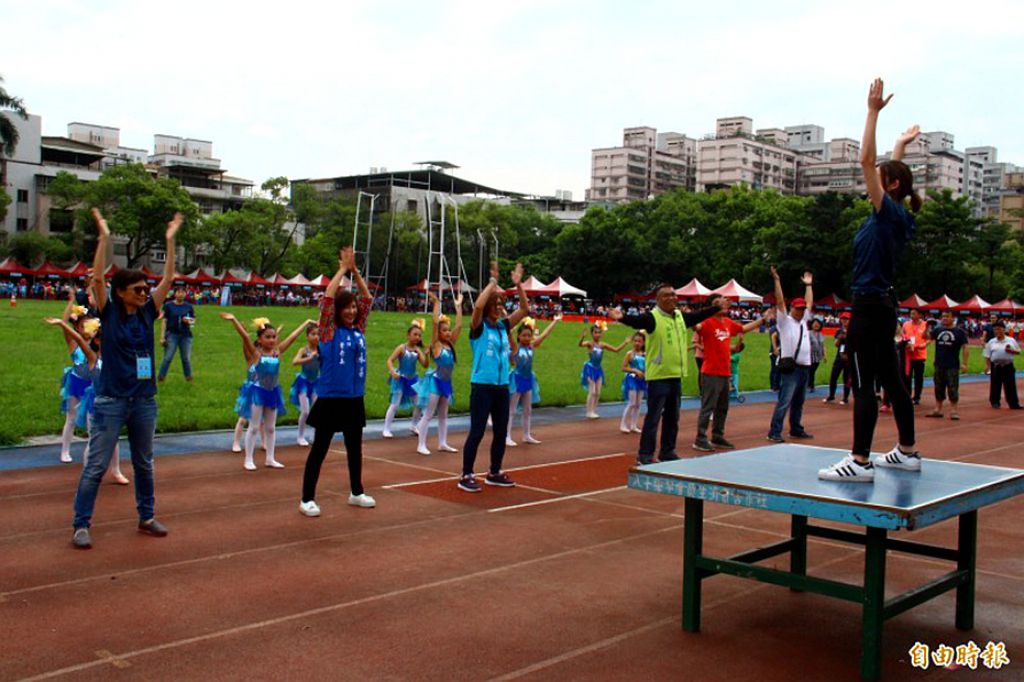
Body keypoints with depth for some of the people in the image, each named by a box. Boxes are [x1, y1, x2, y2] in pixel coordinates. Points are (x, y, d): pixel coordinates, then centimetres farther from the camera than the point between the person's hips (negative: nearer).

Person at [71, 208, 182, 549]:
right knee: (96, 466, -1)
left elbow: (168, 279, 3)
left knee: (144, 464, 15)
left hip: (144, 400, 5)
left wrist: (170, 240, 0)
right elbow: (97, 278, -16)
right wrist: (104, 237, -19)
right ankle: (81, 525, 6)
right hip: (111, 400, -4)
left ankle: (147, 517, 27)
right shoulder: (109, 313, -5)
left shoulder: (147, 313, 5)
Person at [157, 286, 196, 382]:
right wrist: (162, 337, -6)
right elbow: (164, 321, -2)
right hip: (172, 334, -3)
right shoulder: (168, 305, -1)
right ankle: (160, 377, 4)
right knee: (167, 358, -2)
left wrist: (189, 322, -12)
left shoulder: (189, 306, 7)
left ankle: (189, 377, 20)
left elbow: (193, 320, 13)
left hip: (186, 335, 3)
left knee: (186, 358, 9)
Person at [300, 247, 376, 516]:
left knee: (355, 448, 17)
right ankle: (307, 499, 9)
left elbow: (368, 298, 11)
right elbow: (327, 296, -16)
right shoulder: (329, 331, -6)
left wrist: (355, 270, 4)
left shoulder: (358, 329, 8)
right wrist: (343, 269, -8)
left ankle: (356, 492, 31)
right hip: (330, 399, -6)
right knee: (319, 449, 1)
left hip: (354, 399, 6)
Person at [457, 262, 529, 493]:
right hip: (482, 386, -6)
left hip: (502, 386, 6)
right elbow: (478, 305, -25)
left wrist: (518, 284, 0)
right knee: (477, 432, -4)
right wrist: (493, 281, -19)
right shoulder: (478, 327, -6)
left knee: (501, 431, 11)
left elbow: (524, 309, 8)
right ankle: (466, 476, 4)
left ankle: (494, 473, 25)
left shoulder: (503, 326, 10)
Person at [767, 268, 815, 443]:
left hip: (805, 367, 8)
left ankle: (796, 429, 23)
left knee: (799, 402, 14)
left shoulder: (803, 320, 18)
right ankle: (774, 432, -11)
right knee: (784, 401, -12)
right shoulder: (784, 321, -2)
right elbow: (780, 302, -10)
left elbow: (809, 303, 25)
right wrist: (777, 280, -15)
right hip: (790, 367, -8)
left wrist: (808, 285, 28)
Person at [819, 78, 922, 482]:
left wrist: (873, 112, -14)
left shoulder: (889, 213, -11)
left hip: (870, 305, -10)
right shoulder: (896, 216, 12)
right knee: (890, 379, 15)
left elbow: (866, 161, -17)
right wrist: (901, 145, 40)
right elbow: (894, 173, 30)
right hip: (882, 304, 10)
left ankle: (859, 462, -12)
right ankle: (907, 452, 23)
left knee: (863, 384, -11)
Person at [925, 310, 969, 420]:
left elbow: (965, 347, -5)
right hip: (939, 365, 4)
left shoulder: (959, 332, -4)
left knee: (953, 388, -2)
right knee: (938, 388, 11)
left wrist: (964, 363, -11)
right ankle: (937, 410, 19)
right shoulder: (938, 330, 8)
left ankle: (954, 411, 4)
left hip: (953, 366, -4)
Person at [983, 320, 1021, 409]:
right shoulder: (991, 342, 3)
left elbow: (1018, 352, 9)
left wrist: (1011, 350, -11)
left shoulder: (1011, 340, 3)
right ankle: (994, 402, 20)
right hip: (996, 366, 1)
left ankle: (1014, 404, 7)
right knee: (995, 385, 7)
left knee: (1011, 385, 2)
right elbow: (987, 356, 4)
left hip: (1008, 366, 0)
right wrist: (989, 367, -4)